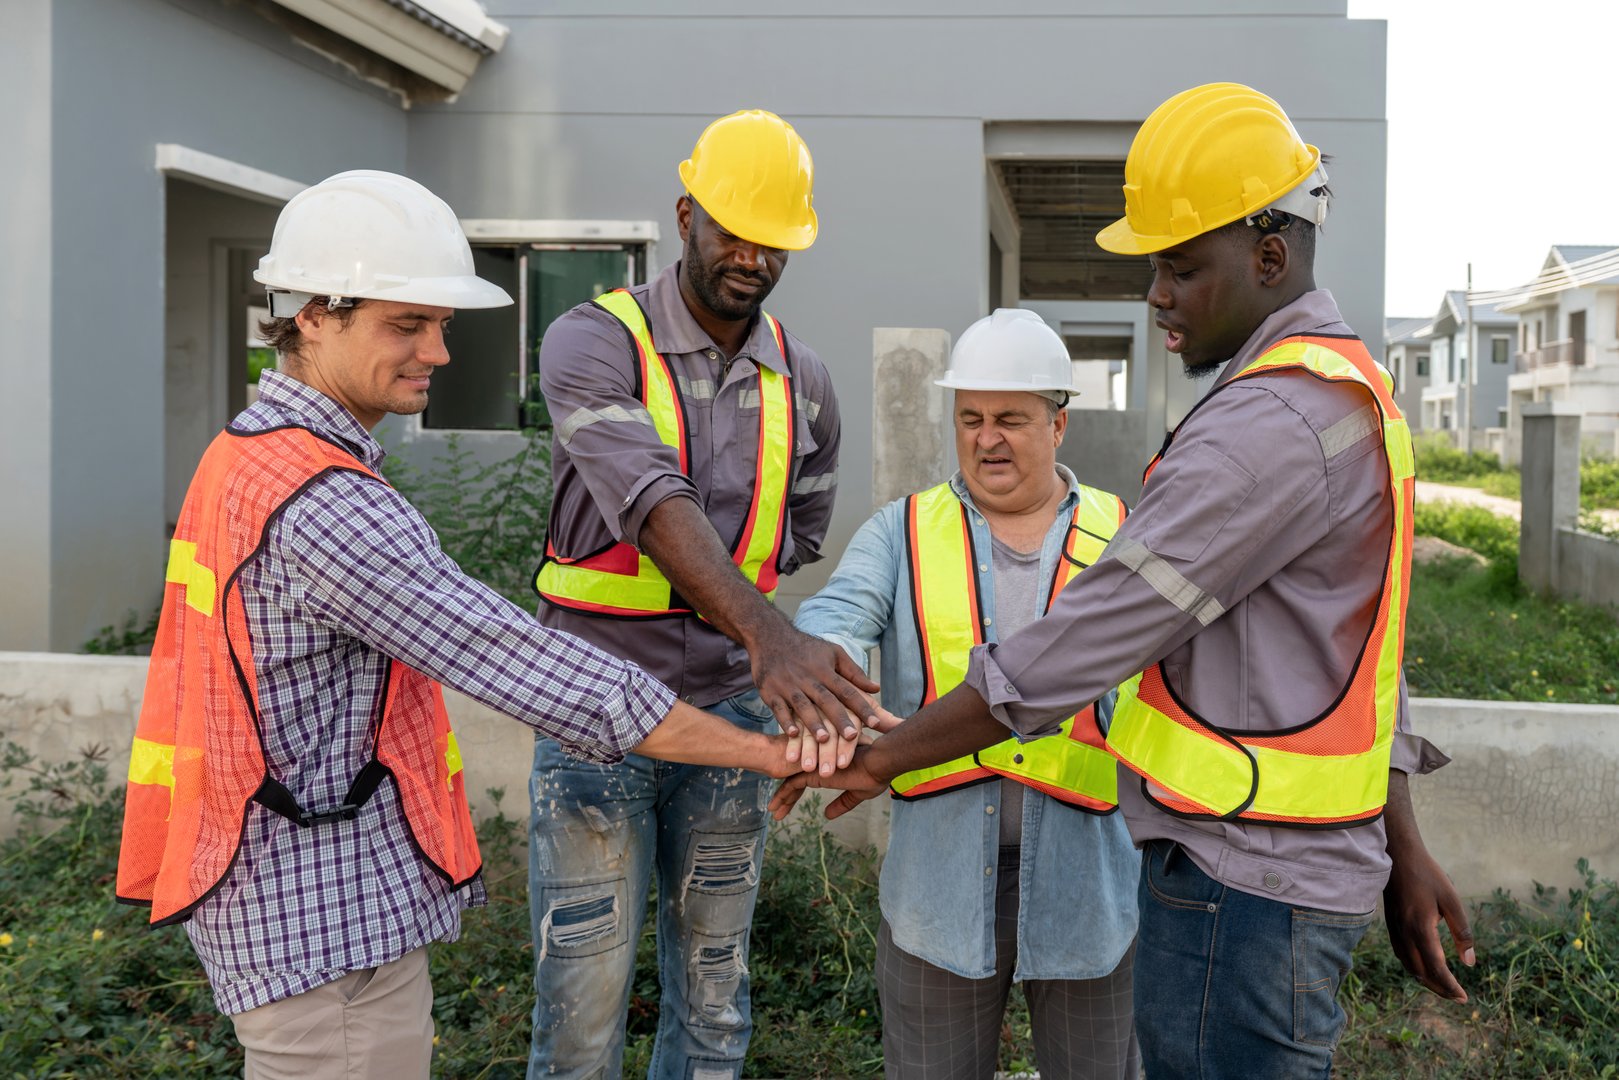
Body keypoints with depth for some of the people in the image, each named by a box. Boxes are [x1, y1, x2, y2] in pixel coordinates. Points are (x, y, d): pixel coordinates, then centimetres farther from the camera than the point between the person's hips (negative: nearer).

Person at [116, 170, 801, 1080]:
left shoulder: (245, 455, 7)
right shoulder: (324, 507, -25)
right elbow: (523, 666, -28)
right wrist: (774, 753, -23)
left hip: (282, 892, 10)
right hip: (329, 916, -10)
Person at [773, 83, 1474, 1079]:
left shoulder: (1274, 421, -23)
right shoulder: (1351, 397, 13)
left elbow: (1088, 641, -23)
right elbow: (1367, 657, 16)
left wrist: (885, 757, -14)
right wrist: (1405, 854, 21)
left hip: (1242, 887, -10)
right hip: (1303, 863, 10)